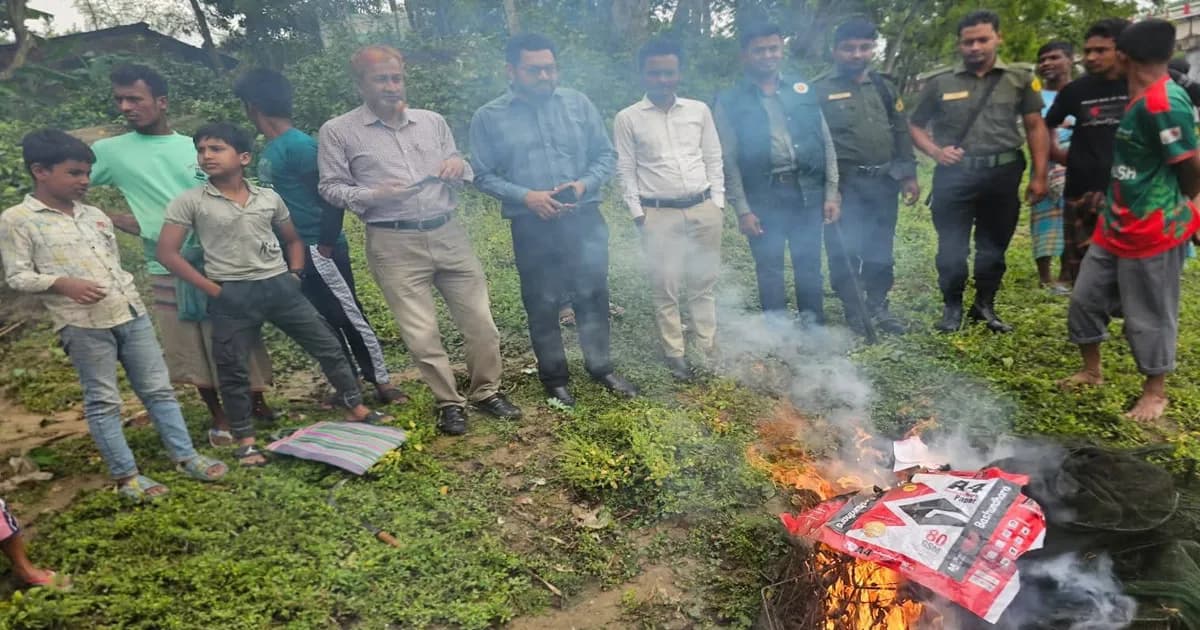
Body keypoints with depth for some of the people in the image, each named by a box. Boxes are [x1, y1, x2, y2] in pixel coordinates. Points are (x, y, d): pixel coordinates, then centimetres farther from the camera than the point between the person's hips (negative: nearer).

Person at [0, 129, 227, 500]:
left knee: (158, 388, 7)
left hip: (132, 315, 5)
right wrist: (63, 283, -20)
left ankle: (185, 456, 14)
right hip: (82, 324, -5)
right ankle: (125, 476, 11)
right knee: (103, 400, 2)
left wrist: (134, 301, 15)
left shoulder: (96, 216, 16)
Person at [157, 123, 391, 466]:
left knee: (327, 346, 6)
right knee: (232, 369, 3)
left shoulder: (269, 198, 6)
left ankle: (356, 408, 21)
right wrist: (211, 289, -8)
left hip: (280, 286, 3)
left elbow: (293, 239, 20)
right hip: (232, 296, -2)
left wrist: (295, 274, 5)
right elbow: (167, 252, -4)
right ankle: (245, 440, 19)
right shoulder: (189, 202, -3)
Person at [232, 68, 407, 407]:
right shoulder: (269, 151, 12)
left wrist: (326, 245, -18)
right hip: (296, 253, 9)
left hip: (318, 250, -9)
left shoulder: (298, 145, -15)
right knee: (324, 322, 13)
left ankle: (382, 382, 7)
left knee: (349, 316, -2)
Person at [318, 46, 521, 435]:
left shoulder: (433, 121, 12)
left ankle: (486, 392, 25)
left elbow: (459, 172, 19)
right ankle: (449, 403, 20)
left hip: (447, 233, 3)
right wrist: (374, 195, -17)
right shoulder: (338, 132, 1)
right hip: (394, 244, -3)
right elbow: (331, 188, 1)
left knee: (480, 319, 6)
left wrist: (459, 165, -5)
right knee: (421, 334, 0)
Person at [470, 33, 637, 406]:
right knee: (542, 305, 9)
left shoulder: (578, 104, 4)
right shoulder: (489, 117, -1)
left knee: (593, 296, 10)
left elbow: (605, 154, 7)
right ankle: (554, 378, 26)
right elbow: (484, 175, -1)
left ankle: (601, 367, 29)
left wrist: (585, 184, -11)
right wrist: (526, 196, -15)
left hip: (584, 219, 2)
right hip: (532, 227, -1)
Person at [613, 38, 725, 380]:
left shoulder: (699, 110, 8)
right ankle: (675, 355, 16)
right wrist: (638, 214, -4)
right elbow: (625, 171, 1)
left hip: (704, 210, 3)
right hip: (660, 214, -2)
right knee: (666, 290, 4)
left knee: (703, 285, 10)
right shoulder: (627, 118, 0)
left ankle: (710, 351, 21)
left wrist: (717, 202, 5)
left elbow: (713, 159, 11)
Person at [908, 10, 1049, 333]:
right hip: (954, 175, -1)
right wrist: (936, 151, -10)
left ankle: (985, 305, 28)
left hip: (1003, 174, 2)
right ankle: (952, 306, 21)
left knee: (994, 248, 12)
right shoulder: (940, 83, 1)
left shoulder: (1019, 80, 4)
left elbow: (1035, 127, 5)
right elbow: (915, 125, 8)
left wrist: (1039, 175, -1)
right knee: (951, 248, 3)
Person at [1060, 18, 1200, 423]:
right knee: (1086, 297, 15)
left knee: (1148, 316, 5)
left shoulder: (1162, 103, -21)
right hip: (1117, 226, 9)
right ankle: (1092, 371, 32)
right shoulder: (1141, 101, 7)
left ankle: (1155, 392, 23)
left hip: (1152, 232, -9)